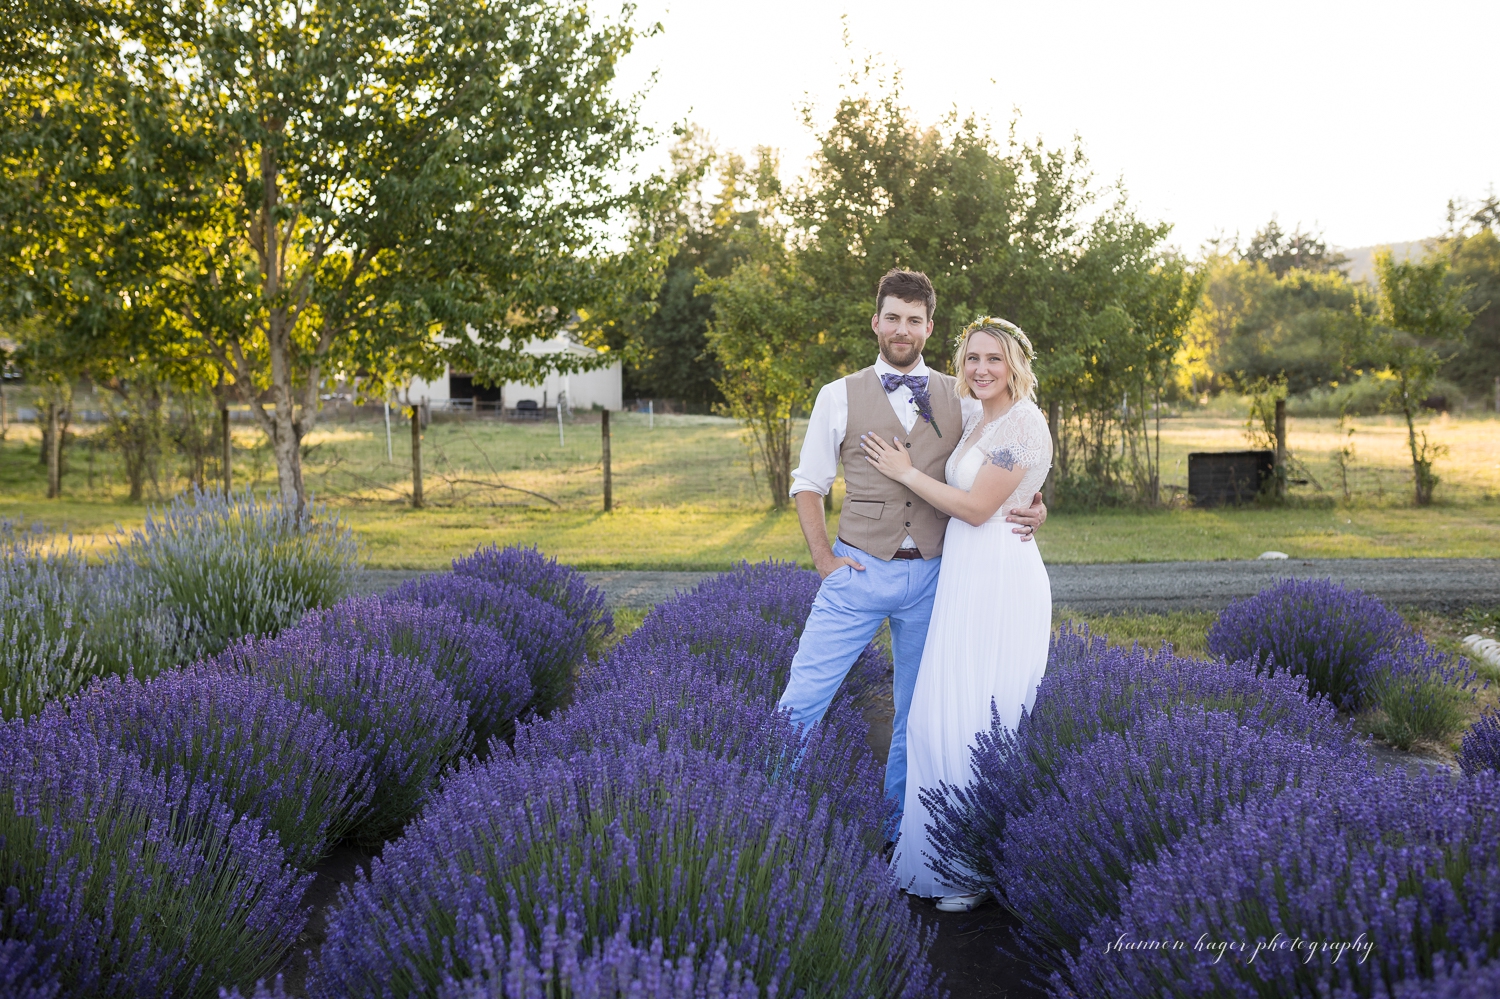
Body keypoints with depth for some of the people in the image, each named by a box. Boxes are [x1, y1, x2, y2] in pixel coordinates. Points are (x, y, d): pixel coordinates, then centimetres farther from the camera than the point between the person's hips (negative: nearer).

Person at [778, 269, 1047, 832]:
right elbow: (808, 484, 7)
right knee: (803, 699, -5)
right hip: (858, 571, -2)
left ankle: (897, 828, 26)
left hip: (931, 576, 2)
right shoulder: (840, 397, 3)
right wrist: (824, 558, -4)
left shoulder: (960, 400, 7)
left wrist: (1034, 510, -7)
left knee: (917, 712, 11)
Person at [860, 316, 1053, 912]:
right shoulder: (977, 421, 16)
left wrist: (906, 471, -7)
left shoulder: (1022, 424, -12)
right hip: (967, 577, 9)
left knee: (981, 718, -5)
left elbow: (976, 508, -16)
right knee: (942, 715, 10)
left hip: (999, 580, -9)